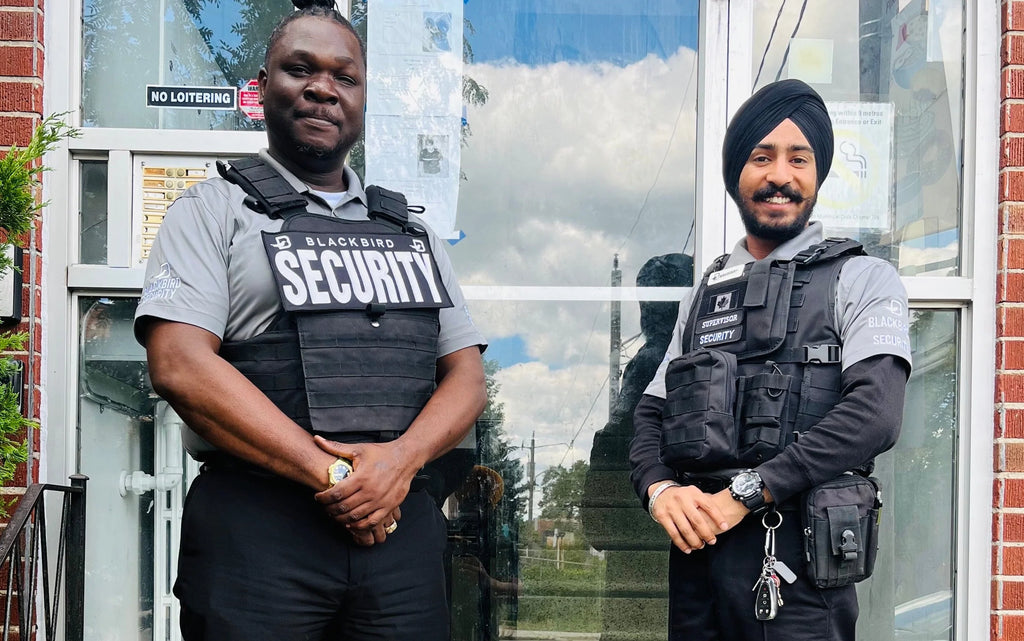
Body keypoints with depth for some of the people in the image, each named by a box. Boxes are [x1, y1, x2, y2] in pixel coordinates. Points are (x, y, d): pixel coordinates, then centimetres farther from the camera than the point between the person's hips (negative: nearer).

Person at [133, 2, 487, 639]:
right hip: (255, 531, -4)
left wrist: (401, 459, -11)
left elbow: (466, 375, 10)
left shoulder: (412, 233, 17)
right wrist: (330, 476, -15)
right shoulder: (214, 211, 4)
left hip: (402, 524, 4)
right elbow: (181, 367, -10)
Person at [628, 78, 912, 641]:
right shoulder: (706, 293, 18)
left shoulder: (863, 280, 2)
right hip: (694, 544, 5)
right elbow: (651, 414, 15)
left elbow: (875, 414, -13)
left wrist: (745, 494, -17)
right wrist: (660, 489, -7)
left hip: (794, 550, -5)